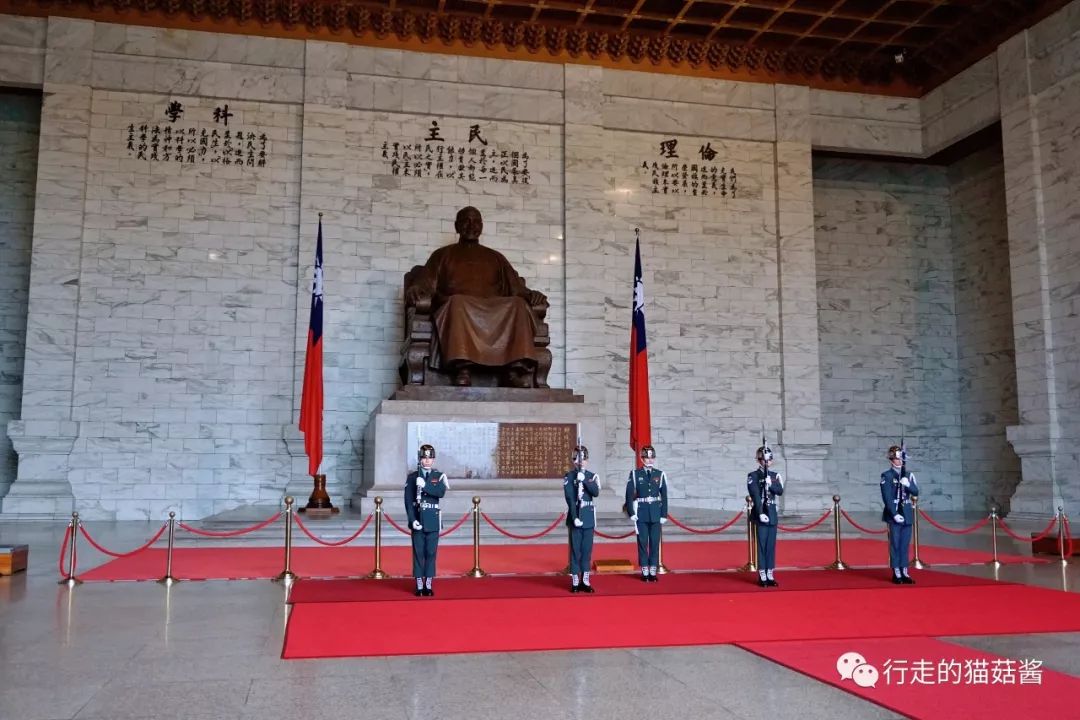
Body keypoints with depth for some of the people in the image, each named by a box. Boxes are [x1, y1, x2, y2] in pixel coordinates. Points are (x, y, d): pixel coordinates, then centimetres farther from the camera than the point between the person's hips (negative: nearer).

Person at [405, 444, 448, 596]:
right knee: (418, 553, 1)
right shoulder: (412, 477, 3)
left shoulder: (439, 476, 5)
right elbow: (408, 501, -2)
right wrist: (412, 520, -12)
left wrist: (425, 485, -26)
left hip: (433, 521, 1)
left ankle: (428, 586, 10)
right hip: (417, 521, -1)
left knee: (431, 553, 3)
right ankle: (419, 586, 6)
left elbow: (441, 492, -14)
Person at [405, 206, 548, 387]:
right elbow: (425, 283, 9)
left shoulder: (495, 257, 29)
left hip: (495, 313, 2)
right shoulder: (443, 255, 24)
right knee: (458, 302, -38)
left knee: (519, 304, -30)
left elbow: (517, 288, 18)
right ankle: (462, 370, -51)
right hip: (454, 309, -2)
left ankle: (517, 370, -45)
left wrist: (531, 294, -6)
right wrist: (414, 289, -17)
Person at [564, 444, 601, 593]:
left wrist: (584, 480, -19)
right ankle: (575, 582, 4)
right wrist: (575, 517, -18)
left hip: (589, 518, 3)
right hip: (575, 517, -3)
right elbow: (570, 499, -10)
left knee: (587, 549, 6)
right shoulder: (569, 477, -3)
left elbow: (596, 493, -9)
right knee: (575, 549, -1)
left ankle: (585, 581, 13)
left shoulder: (592, 476, 8)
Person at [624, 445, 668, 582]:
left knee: (655, 542, 4)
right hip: (641, 513, -1)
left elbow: (664, 496, 4)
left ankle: (653, 571, 11)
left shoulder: (660, 474, 3)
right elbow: (629, 495, -1)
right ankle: (645, 571, 10)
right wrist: (631, 513, -7)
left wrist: (664, 514, 0)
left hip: (656, 513, 1)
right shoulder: (635, 474, -1)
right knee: (642, 542, 3)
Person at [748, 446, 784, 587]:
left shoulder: (775, 476, 11)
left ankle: (770, 576, 11)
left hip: (772, 514, 5)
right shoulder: (753, 476, -5)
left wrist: (771, 484, -22)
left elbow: (780, 491, -4)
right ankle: (762, 576, 1)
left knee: (771, 544, 6)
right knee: (762, 544, -3)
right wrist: (760, 513, -21)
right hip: (760, 514, -5)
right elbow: (755, 496, -13)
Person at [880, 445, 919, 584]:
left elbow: (916, 492, 4)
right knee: (895, 544, -2)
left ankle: (904, 573, 12)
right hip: (893, 515, -5)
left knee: (905, 545, 7)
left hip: (907, 515, 5)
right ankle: (896, 574, 3)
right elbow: (887, 497, -9)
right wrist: (894, 514, -15)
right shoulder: (886, 476, -4)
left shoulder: (909, 475, 11)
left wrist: (908, 484, -15)